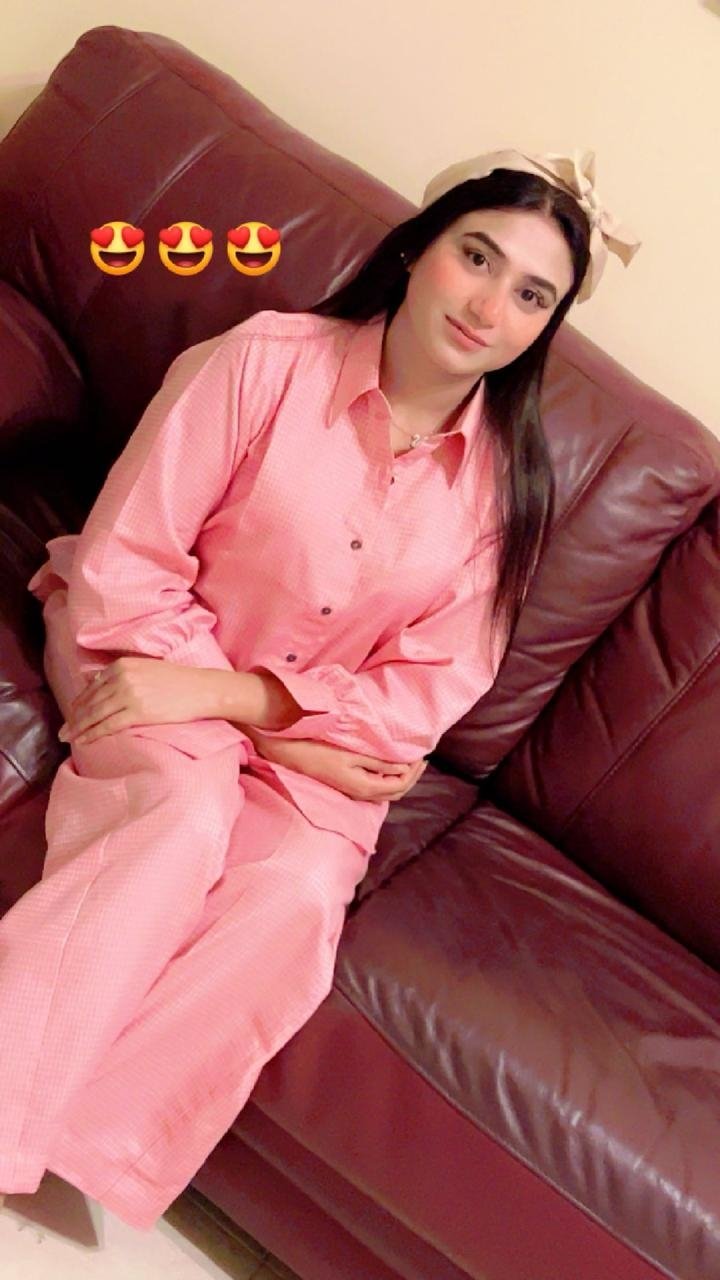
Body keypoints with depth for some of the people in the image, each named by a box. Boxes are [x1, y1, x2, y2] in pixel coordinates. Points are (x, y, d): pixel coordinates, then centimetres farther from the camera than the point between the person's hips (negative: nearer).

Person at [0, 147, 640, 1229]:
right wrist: (296, 733, -17)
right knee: (185, 816, -32)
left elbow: (437, 685, -7)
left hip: (321, 727, 2)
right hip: (148, 654, -2)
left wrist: (224, 695, -20)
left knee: (297, 890, -26)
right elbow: (119, 572, -13)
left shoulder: (509, 482, -6)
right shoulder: (263, 362, -14)